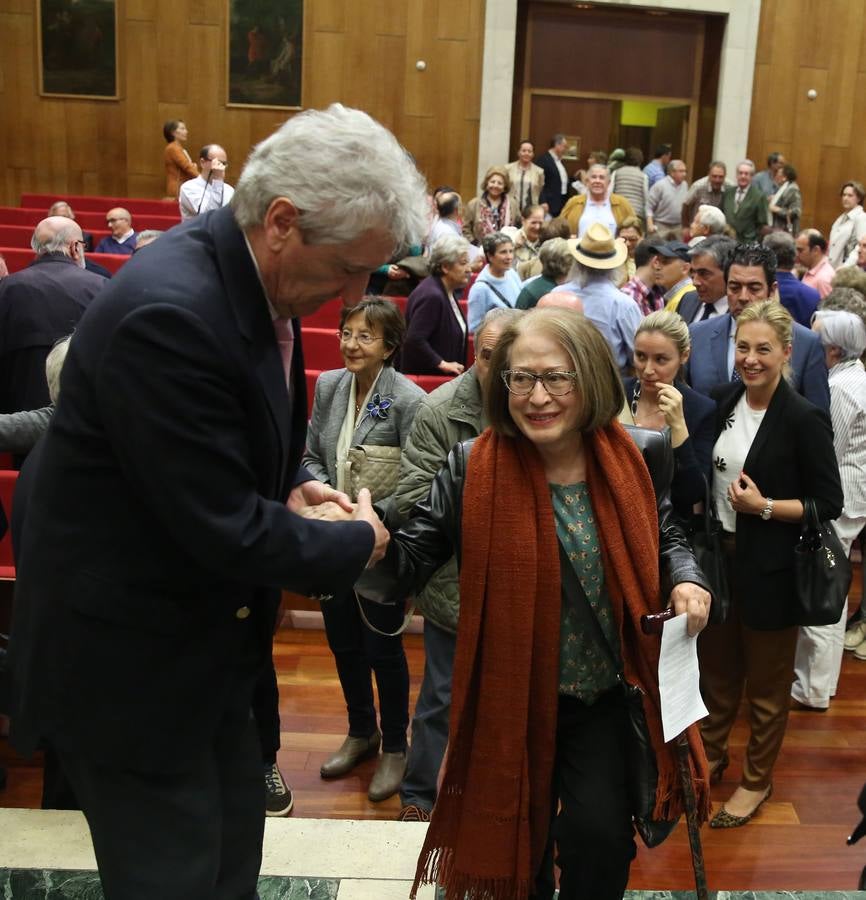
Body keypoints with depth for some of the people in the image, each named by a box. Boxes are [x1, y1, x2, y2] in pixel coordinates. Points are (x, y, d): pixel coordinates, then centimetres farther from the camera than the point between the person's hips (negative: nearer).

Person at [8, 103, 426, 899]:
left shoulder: (255, 277, -2)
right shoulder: (168, 312, -31)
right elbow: (225, 529, -28)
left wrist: (292, 485, -5)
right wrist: (357, 544, -12)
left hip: (200, 637, 9)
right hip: (127, 658, -8)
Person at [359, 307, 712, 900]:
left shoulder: (627, 462, -8)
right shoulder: (473, 469, -15)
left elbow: (663, 539, 10)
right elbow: (409, 563, -16)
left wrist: (687, 582, -11)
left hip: (602, 697, 1)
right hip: (511, 700, -1)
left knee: (597, 836, -6)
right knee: (519, 843, 17)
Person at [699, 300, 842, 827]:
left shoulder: (804, 419, -17)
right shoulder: (724, 401, 1)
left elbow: (829, 504, -13)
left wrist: (764, 506, -22)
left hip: (770, 568, -5)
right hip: (718, 554, 6)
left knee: (766, 684, 13)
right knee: (716, 669, 21)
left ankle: (757, 779, 33)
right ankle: (712, 753, 43)